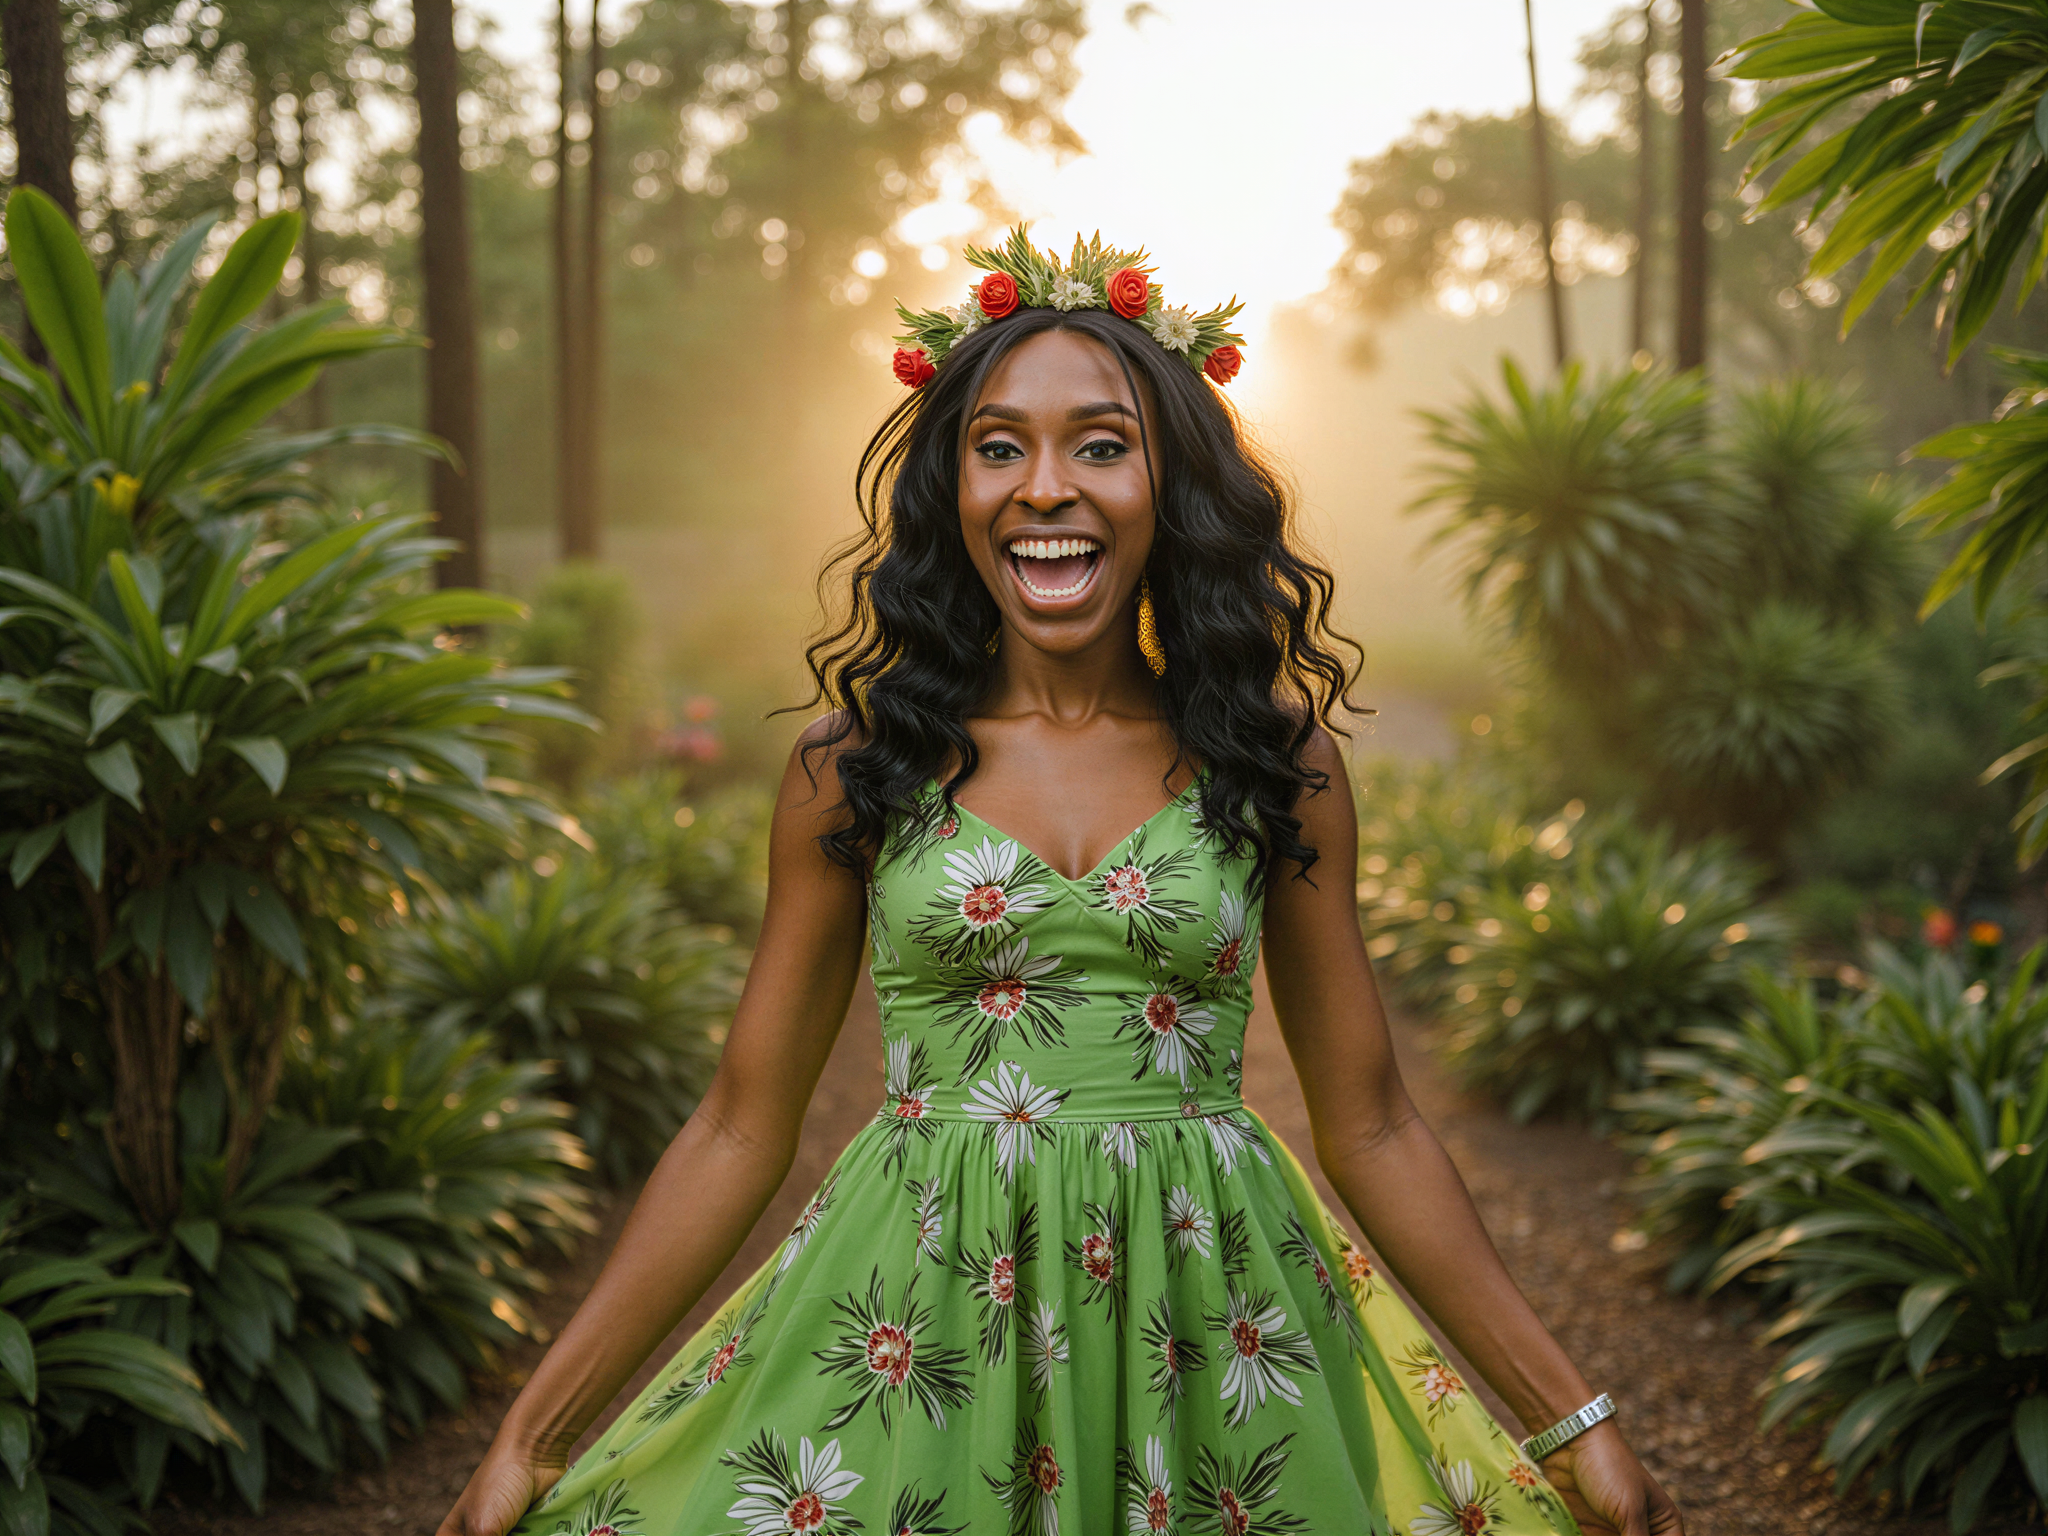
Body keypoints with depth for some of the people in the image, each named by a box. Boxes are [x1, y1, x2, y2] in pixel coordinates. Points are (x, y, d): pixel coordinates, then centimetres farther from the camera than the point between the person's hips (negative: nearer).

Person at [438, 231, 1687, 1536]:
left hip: (1206, 1323, 1)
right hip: (915, 1322, 0)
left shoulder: (1275, 761, -1)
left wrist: (1573, 1422, 4)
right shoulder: (856, 769, -2)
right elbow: (741, 1133, 2)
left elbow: (1372, 1133, 5)